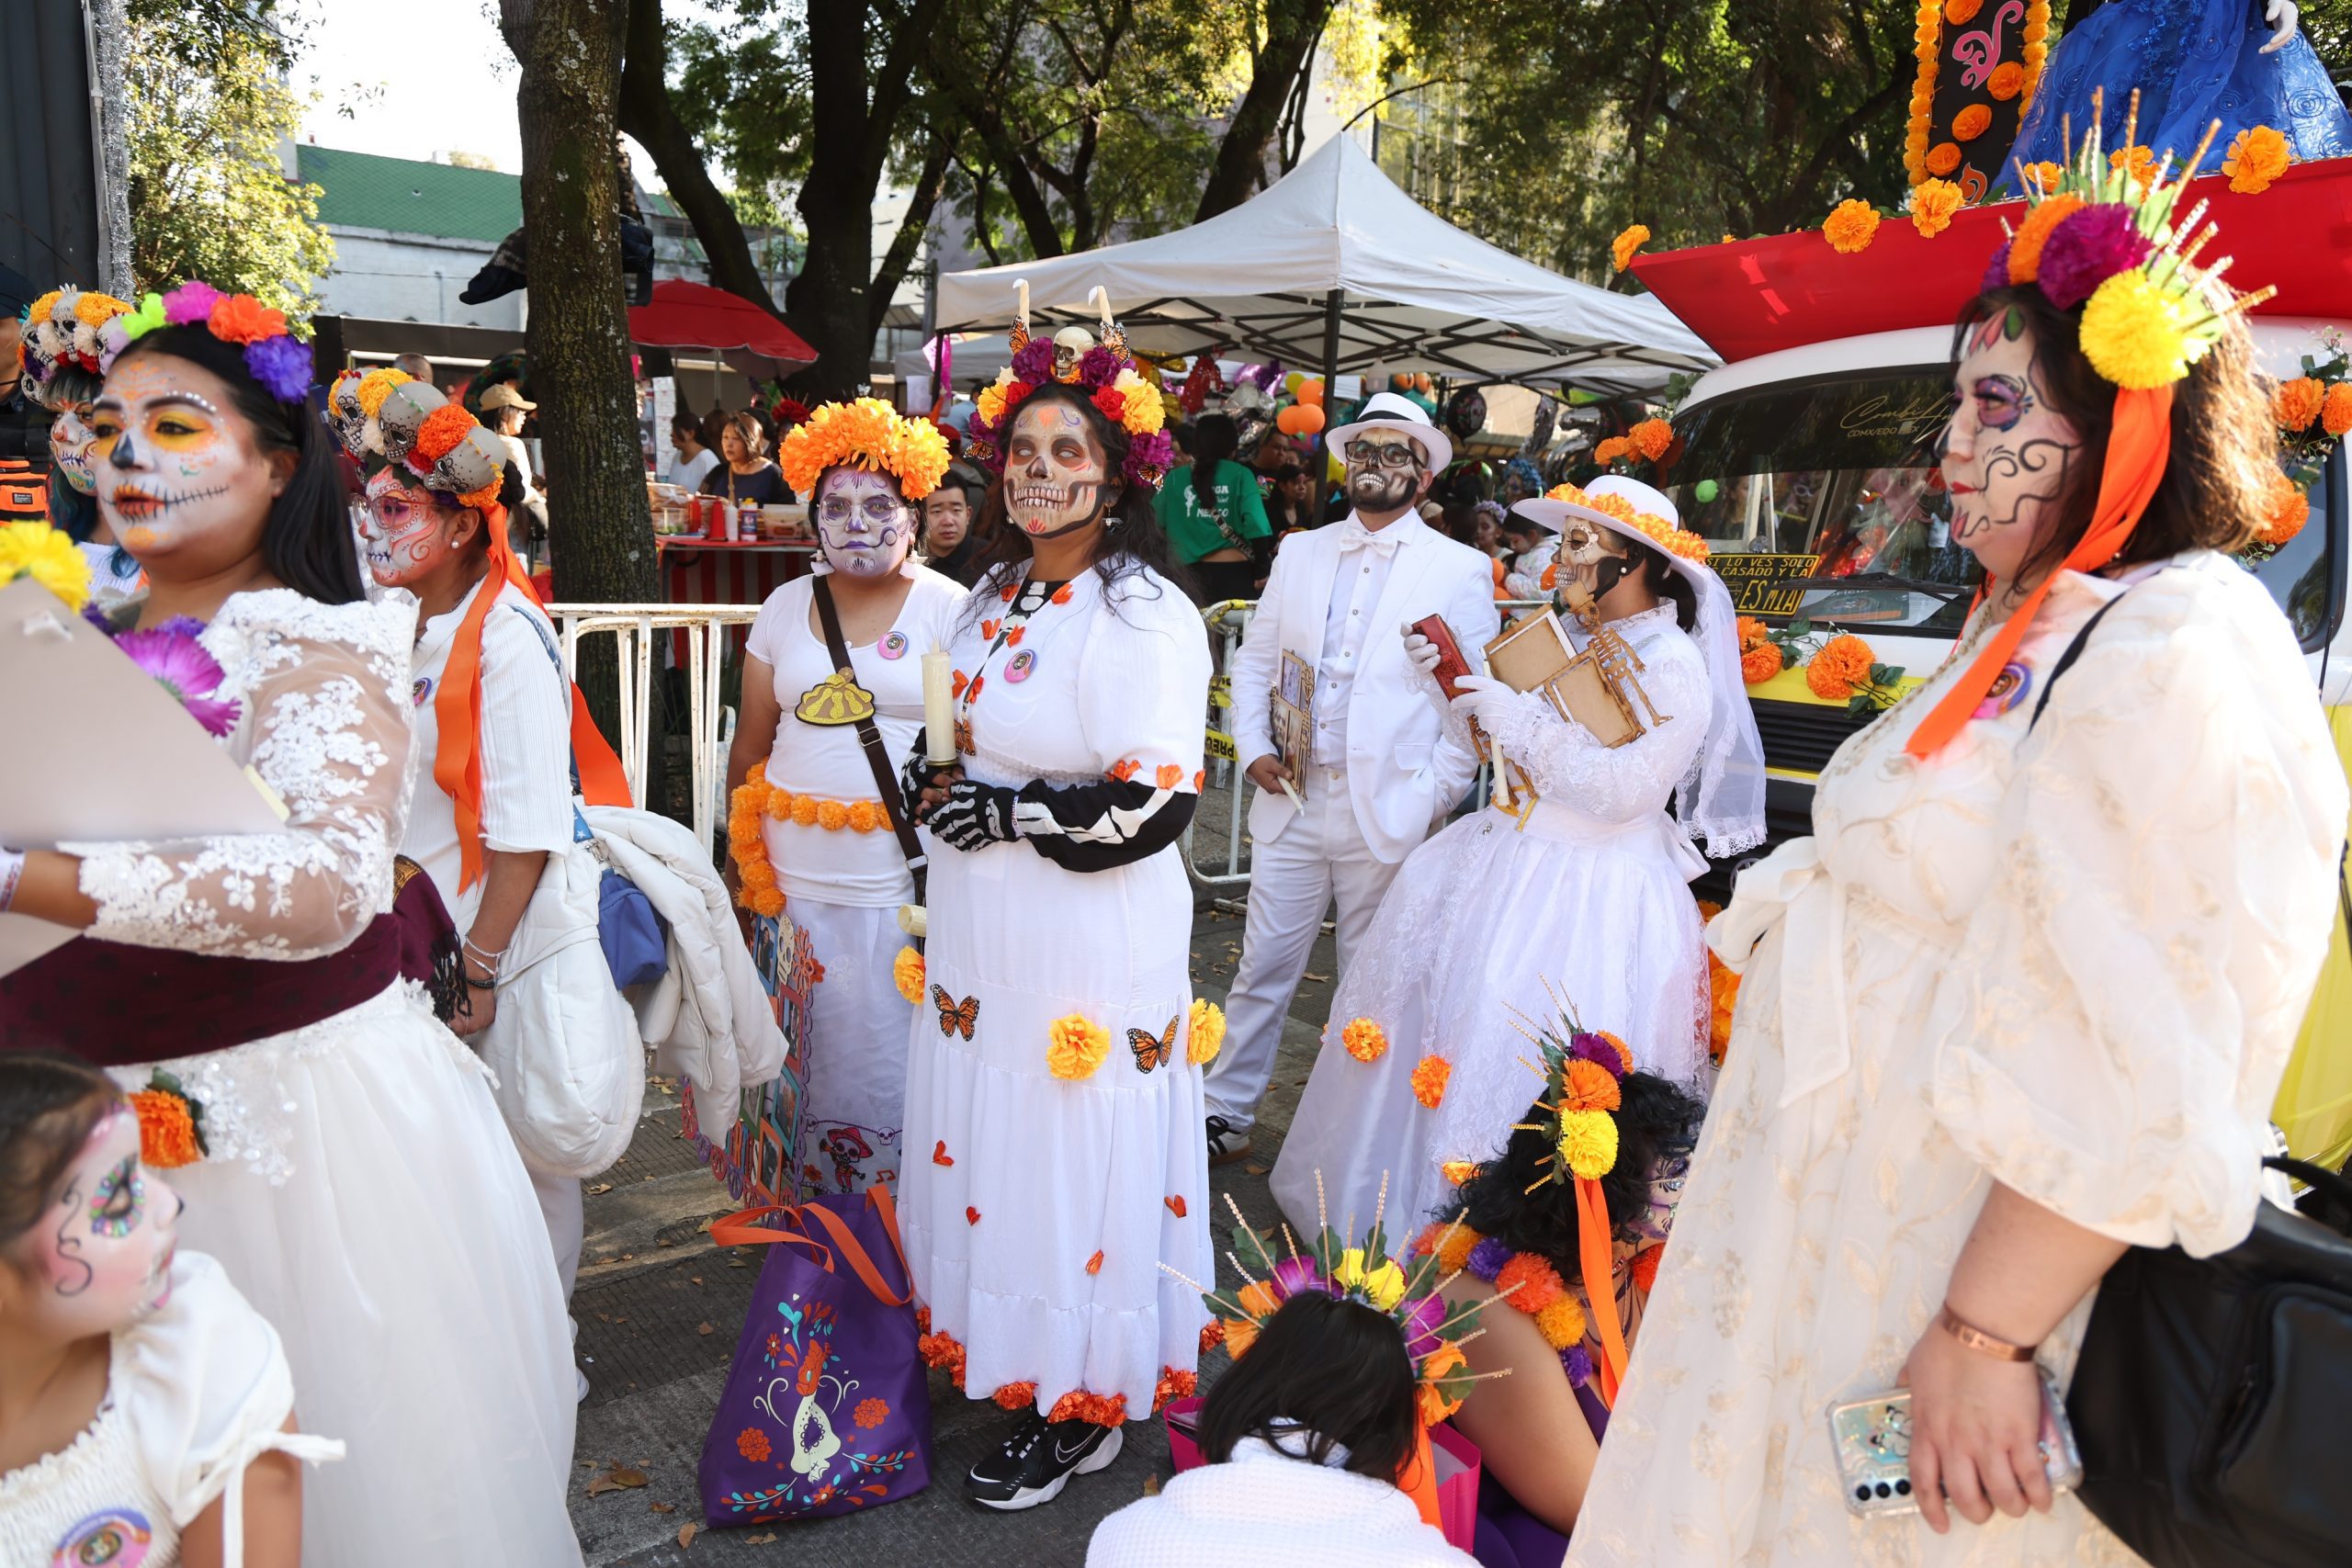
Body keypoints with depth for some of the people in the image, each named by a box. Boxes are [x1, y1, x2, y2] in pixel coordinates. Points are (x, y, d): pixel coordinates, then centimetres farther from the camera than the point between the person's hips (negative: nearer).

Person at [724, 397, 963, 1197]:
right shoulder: (785, 607, 10)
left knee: (895, 1055, 1)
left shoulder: (948, 609, -1)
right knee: (810, 1052, 10)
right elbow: (752, 745, 14)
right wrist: (740, 856, 12)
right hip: (795, 876, 4)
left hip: (907, 881, -3)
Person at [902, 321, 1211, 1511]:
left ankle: (1083, 1413, 23)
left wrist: (1010, 812, -15)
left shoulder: (1143, 614, -15)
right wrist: (936, 781, 6)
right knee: (988, 1152, 14)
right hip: (983, 939, 8)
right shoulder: (994, 599, 11)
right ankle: (1007, 1361, 34)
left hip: (1090, 946, -8)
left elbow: (1158, 803, -21)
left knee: (1072, 1166, 4)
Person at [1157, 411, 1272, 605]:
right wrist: (1260, 571, -1)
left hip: (1190, 573, 2)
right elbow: (1256, 528, -11)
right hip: (1235, 572, -2)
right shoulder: (1240, 475, -1)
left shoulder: (1175, 478, 5)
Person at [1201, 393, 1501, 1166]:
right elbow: (1254, 661, 15)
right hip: (1291, 802, 3)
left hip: (1389, 813, -2)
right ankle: (1226, 1116, 23)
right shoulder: (1299, 553, 10)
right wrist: (1253, 749, 0)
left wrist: (1433, 798, -9)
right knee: (1261, 969, 8)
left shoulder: (1460, 571, -1)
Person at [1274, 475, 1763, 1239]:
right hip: (1507, 860, 8)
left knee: (1510, 1055, -8)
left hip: (1595, 895, -8)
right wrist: (1444, 683, -2)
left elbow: (1617, 792, -22)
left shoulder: (1673, 667, -15)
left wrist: (1517, 718, -20)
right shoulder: (1568, 640, 9)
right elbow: (1494, 746, 12)